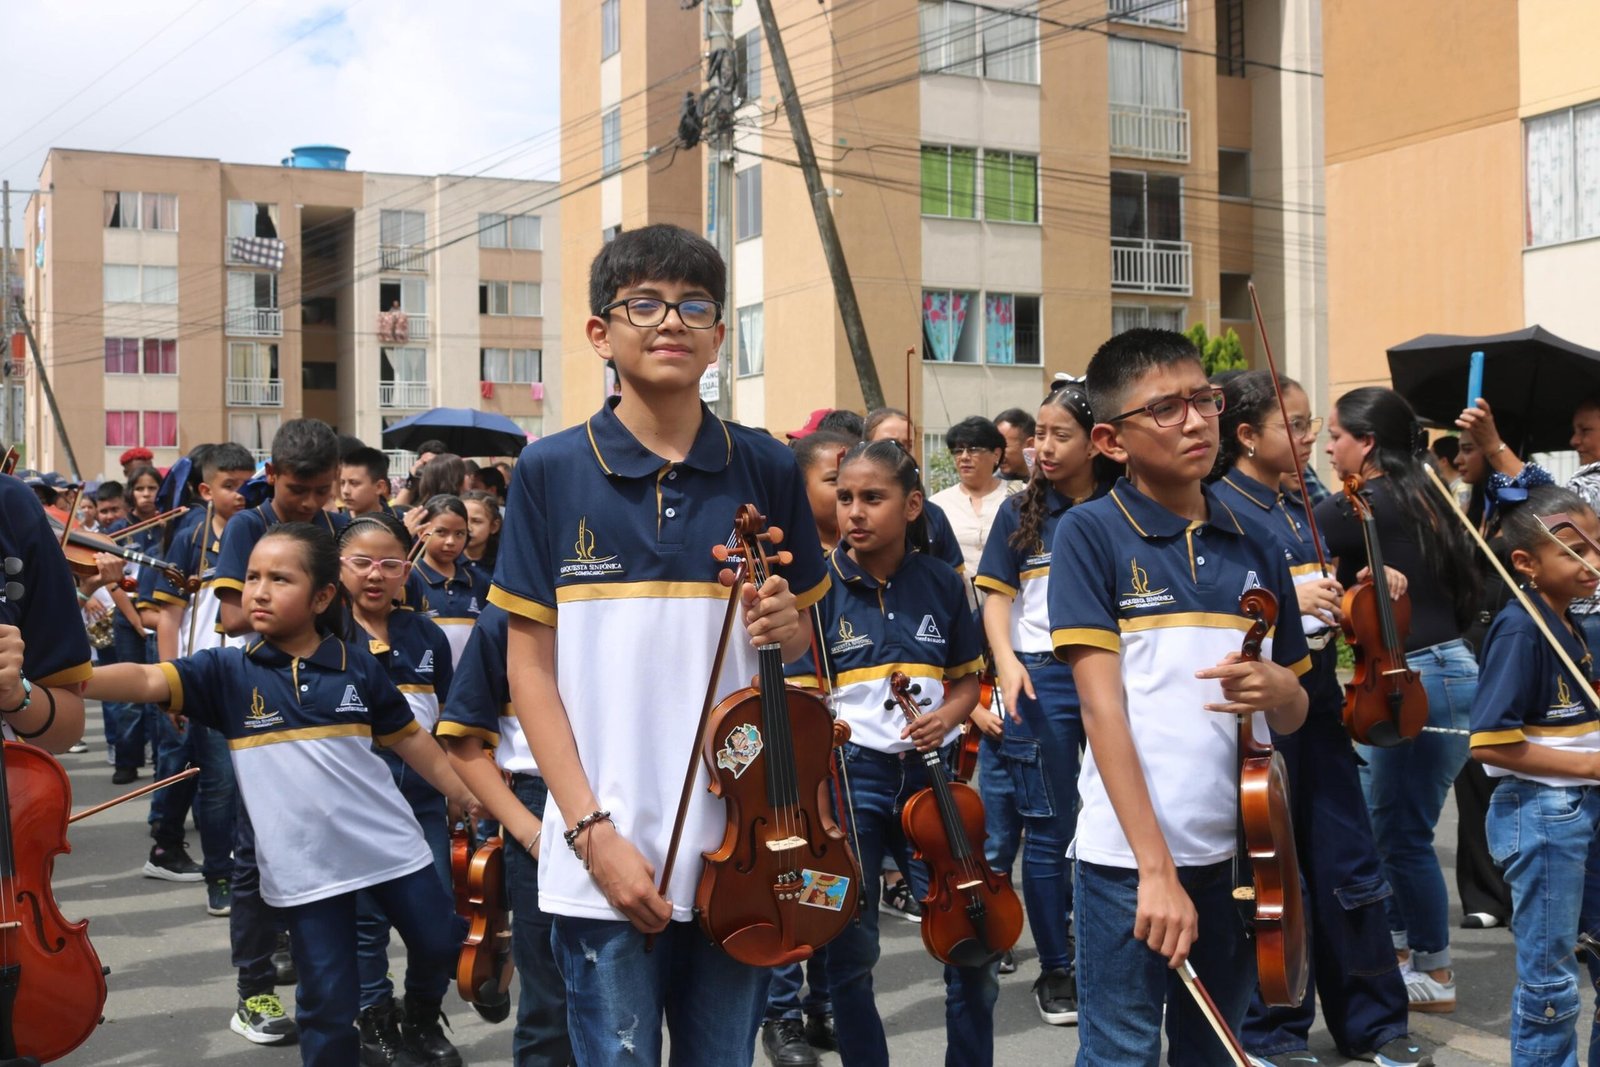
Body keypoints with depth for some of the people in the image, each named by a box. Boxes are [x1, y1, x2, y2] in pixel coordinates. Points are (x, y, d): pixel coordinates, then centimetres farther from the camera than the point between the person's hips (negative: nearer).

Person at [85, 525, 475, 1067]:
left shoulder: (358, 666, -2)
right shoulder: (228, 672, -5)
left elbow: (410, 739, 8)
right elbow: (147, 680, -19)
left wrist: (472, 799, 9)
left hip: (388, 843, 1)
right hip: (302, 864, -1)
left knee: (441, 945, 14)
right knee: (328, 1003, 4)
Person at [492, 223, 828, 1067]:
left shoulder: (765, 470, 3)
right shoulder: (551, 472, -2)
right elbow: (530, 663, -2)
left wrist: (786, 630, -10)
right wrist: (592, 829, -10)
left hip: (738, 846, 2)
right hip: (604, 852, -2)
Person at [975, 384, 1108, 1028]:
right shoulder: (1021, 511, 6)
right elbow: (998, 596, 5)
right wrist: (1007, 661, -12)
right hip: (1043, 680, 0)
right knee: (1049, 830, 5)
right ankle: (1054, 970, 17)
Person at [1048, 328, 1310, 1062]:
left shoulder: (1255, 548, 7)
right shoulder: (1090, 533, -7)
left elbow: (1293, 715, 13)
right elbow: (1101, 703, -13)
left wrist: (1277, 689, -12)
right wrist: (1155, 866, -19)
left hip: (1237, 851, 5)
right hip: (1126, 856, -5)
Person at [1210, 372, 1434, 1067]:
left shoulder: (1300, 509, 12)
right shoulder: (1216, 507, -11)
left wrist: (1371, 591, 5)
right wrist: (1284, 599, -26)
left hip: (1319, 702, 7)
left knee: (1348, 865, 13)